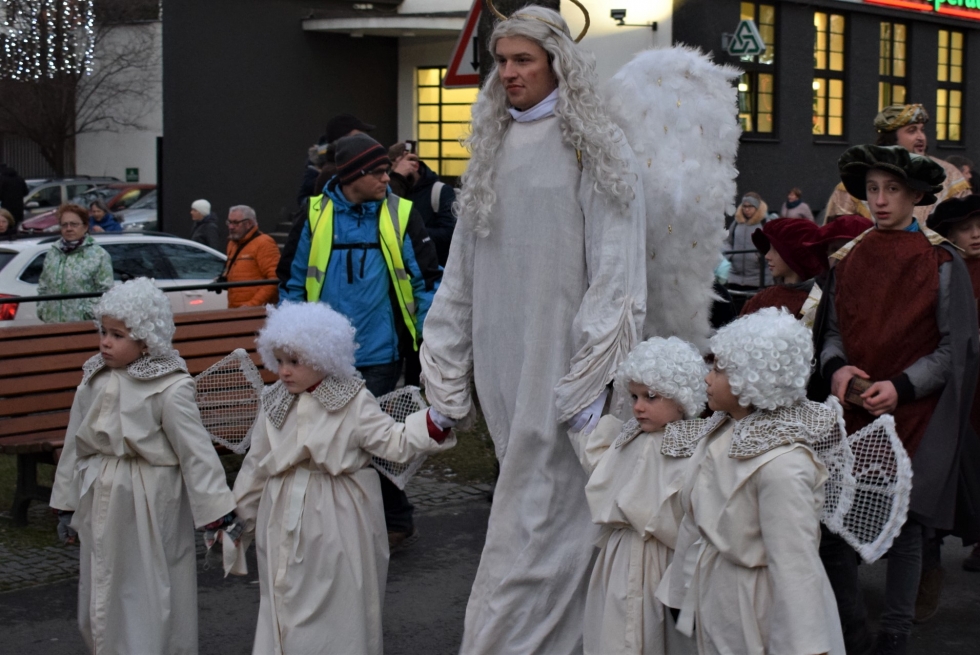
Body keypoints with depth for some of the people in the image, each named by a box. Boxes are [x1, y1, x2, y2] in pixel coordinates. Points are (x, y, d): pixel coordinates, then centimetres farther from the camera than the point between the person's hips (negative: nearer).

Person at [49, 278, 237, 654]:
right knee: (101, 593, 14)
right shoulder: (94, 379, 4)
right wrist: (67, 502, 16)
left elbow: (196, 450, -13)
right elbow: (76, 442, 13)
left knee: (152, 597, 3)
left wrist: (216, 509, -14)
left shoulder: (169, 389, -14)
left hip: (150, 502, -6)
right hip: (102, 500, 6)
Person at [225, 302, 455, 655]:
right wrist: (239, 515, 17)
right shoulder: (275, 404, 6)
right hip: (285, 518, 4)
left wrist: (435, 421, -29)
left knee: (339, 609, 3)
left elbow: (394, 441, -14)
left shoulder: (354, 403, -8)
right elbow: (256, 466, 13)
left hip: (337, 522, -4)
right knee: (286, 606, 9)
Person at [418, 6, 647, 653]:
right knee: (541, 508, 10)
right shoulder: (492, 152, 15)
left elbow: (615, 275, -11)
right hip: (503, 366, 6)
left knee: (538, 515, -6)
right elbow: (462, 274, 15)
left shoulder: (596, 150, -4)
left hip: (559, 365, -6)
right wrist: (445, 377, 12)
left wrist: (590, 381, -18)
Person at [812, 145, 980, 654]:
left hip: (914, 416, -3)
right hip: (851, 409, 3)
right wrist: (836, 366, -9)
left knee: (902, 526, 0)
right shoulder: (849, 258, 8)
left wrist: (900, 387, -16)